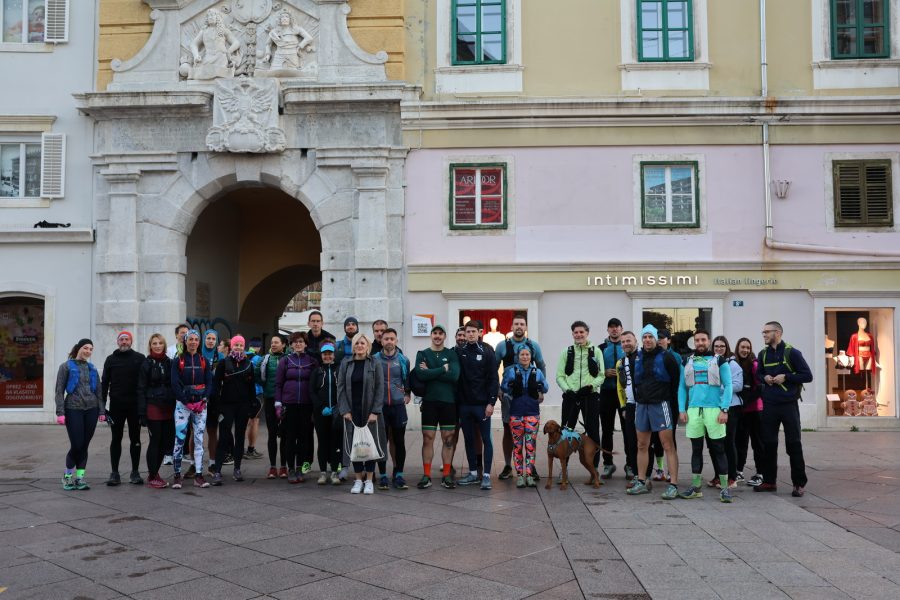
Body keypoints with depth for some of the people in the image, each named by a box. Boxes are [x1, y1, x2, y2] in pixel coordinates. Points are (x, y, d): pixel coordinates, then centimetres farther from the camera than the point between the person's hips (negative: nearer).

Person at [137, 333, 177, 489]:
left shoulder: (169, 362, 10)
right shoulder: (146, 364, -2)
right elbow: (141, 389, -5)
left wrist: (176, 407, 6)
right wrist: (142, 412, -11)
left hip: (168, 408, 4)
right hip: (153, 407, -4)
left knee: (166, 441, 6)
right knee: (155, 441, -1)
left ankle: (153, 472, 23)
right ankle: (152, 477, 11)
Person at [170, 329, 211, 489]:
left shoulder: (203, 361, 10)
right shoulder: (178, 360, 2)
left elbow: (209, 382, 5)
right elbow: (175, 384, -4)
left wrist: (203, 400, -9)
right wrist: (187, 403, -11)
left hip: (200, 404, 2)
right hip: (182, 404, -2)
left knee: (199, 440, 3)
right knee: (179, 440, -5)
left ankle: (198, 476, 6)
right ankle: (177, 475, 4)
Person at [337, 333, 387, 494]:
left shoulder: (374, 364, 0)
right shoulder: (345, 364, 6)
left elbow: (380, 388, -3)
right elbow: (341, 388, 3)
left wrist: (375, 411, -11)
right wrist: (344, 410, -7)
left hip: (370, 411, -2)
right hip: (352, 411, 2)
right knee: (354, 444, 3)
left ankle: (369, 480, 10)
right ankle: (359, 479, 14)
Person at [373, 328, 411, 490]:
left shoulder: (403, 360, 4)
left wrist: (407, 394, 11)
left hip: (398, 405, 1)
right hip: (380, 406, -1)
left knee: (399, 441, 3)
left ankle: (398, 475, 13)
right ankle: (383, 475, 13)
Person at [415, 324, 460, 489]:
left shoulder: (451, 354, 5)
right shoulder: (422, 354, 6)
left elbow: (454, 375, -12)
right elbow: (420, 374, -12)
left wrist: (431, 372, -12)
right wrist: (443, 369, -11)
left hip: (449, 402, 0)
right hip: (429, 401, 0)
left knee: (448, 439, 4)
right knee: (428, 439, 1)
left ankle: (446, 475, 12)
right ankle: (426, 476, 9)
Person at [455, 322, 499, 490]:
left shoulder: (487, 352, -2)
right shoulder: (459, 352, 5)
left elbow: (493, 379, -5)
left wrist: (491, 402, -11)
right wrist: (456, 402, 1)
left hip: (482, 404, -3)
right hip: (464, 404, 3)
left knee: (486, 439, 0)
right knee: (468, 439, 10)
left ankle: (486, 475, 4)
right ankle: (473, 473, 20)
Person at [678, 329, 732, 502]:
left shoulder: (719, 361, 3)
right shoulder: (687, 362, 12)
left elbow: (728, 386, -1)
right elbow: (682, 387, 11)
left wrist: (724, 410, -10)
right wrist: (682, 410, 1)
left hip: (714, 410, -3)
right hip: (693, 410, 3)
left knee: (718, 449, 0)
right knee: (696, 448, 9)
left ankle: (724, 488, 5)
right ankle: (696, 487, 16)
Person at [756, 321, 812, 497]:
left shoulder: (791, 353, -6)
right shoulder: (763, 354, 8)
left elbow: (807, 375, -6)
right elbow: (758, 374, 19)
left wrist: (786, 377, -15)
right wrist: (764, 378, -3)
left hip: (789, 405, -4)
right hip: (769, 405, 4)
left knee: (793, 444, 1)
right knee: (768, 444, 8)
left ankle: (799, 484, 9)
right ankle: (769, 481, 19)